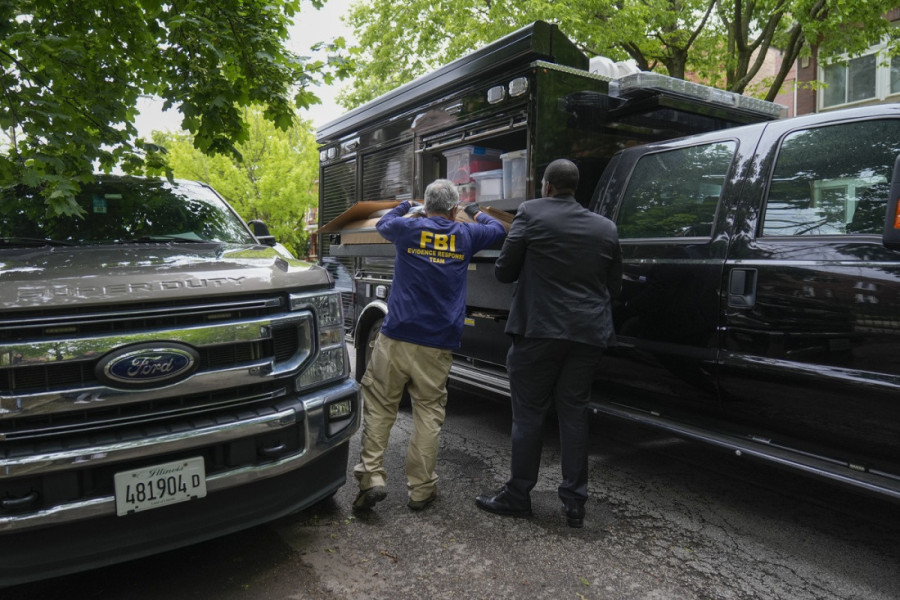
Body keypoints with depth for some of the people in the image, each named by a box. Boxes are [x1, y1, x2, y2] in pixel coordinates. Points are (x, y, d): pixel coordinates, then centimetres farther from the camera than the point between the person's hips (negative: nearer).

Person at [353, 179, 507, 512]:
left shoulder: (408, 229, 2)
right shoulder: (465, 235, 5)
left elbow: (383, 224, 25)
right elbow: (498, 229, 25)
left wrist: (403, 206, 43)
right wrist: (476, 212, 42)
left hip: (397, 337, -1)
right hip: (438, 345, 1)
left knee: (379, 405, 9)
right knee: (428, 412, 7)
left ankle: (371, 477, 3)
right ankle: (420, 489, 13)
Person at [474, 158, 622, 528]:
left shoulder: (531, 214, -4)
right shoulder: (605, 227, 8)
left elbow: (504, 272, -2)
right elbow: (613, 287, 14)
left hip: (540, 330, -4)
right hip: (588, 334, 4)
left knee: (529, 412, 6)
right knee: (573, 411, 12)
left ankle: (518, 495, 16)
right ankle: (574, 501, 17)